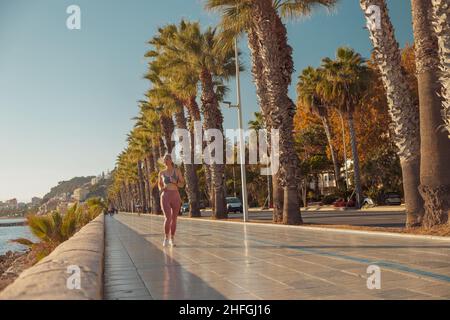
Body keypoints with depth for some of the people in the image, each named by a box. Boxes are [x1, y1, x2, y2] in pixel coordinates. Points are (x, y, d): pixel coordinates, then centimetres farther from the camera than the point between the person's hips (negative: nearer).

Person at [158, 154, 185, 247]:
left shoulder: (177, 171, 4)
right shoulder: (162, 173, 8)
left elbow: (182, 184, 5)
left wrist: (175, 182, -16)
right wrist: (161, 189, 1)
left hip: (176, 197, 1)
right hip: (165, 197, -1)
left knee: (174, 219, 6)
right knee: (168, 218, -15)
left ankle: (172, 239, 21)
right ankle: (166, 238, 3)